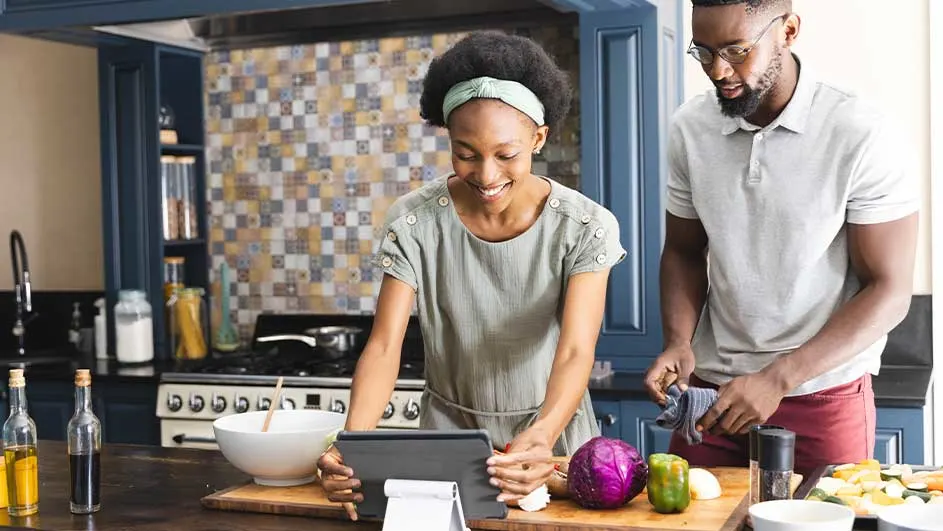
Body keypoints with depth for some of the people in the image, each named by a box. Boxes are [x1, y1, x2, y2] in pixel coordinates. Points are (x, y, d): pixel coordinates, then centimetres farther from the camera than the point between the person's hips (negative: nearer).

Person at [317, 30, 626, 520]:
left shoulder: (585, 228, -15)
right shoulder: (415, 222, -12)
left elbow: (575, 353, -24)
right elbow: (385, 345, -18)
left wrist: (541, 437, -44)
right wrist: (354, 439, -36)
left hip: (550, 433, -1)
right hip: (448, 433, 1)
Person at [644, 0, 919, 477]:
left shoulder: (860, 137, -15)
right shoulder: (690, 129, -2)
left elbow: (890, 290, -13)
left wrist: (777, 380, -21)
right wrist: (678, 342, -9)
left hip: (824, 398, -3)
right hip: (710, 387, 4)